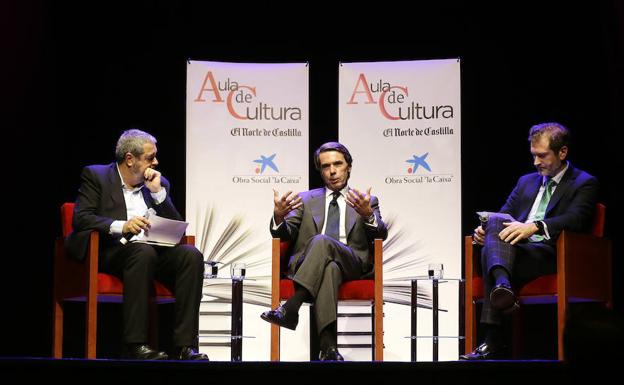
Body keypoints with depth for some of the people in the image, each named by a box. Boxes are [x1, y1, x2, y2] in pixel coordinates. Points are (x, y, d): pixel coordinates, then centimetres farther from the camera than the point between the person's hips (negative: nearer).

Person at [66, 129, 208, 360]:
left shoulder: (159, 184, 20)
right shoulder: (95, 176, 8)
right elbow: (81, 218, -7)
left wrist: (158, 192, 1)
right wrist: (121, 226, -22)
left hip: (153, 250, 5)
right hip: (111, 252, -4)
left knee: (191, 255, -24)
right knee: (143, 251, -36)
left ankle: (184, 345, -29)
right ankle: (135, 345, -38)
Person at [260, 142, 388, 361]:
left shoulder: (367, 202, 21)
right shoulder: (307, 199, 25)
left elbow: (381, 235, 2)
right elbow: (286, 234, 11)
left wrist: (367, 215, -21)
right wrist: (279, 217, -14)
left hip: (351, 263, -1)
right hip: (306, 262, 1)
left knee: (321, 241, -36)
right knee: (329, 267, -39)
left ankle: (289, 309, -44)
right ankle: (328, 347, -51)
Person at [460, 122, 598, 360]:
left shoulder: (584, 184, 9)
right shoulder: (526, 181, 30)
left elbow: (575, 219, -10)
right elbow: (505, 214, 23)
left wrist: (535, 227, -27)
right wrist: (486, 231, -2)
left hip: (550, 253, -5)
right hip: (514, 250, 5)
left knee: (490, 252, -34)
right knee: (496, 221, -31)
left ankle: (493, 342, -43)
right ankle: (502, 285, -56)